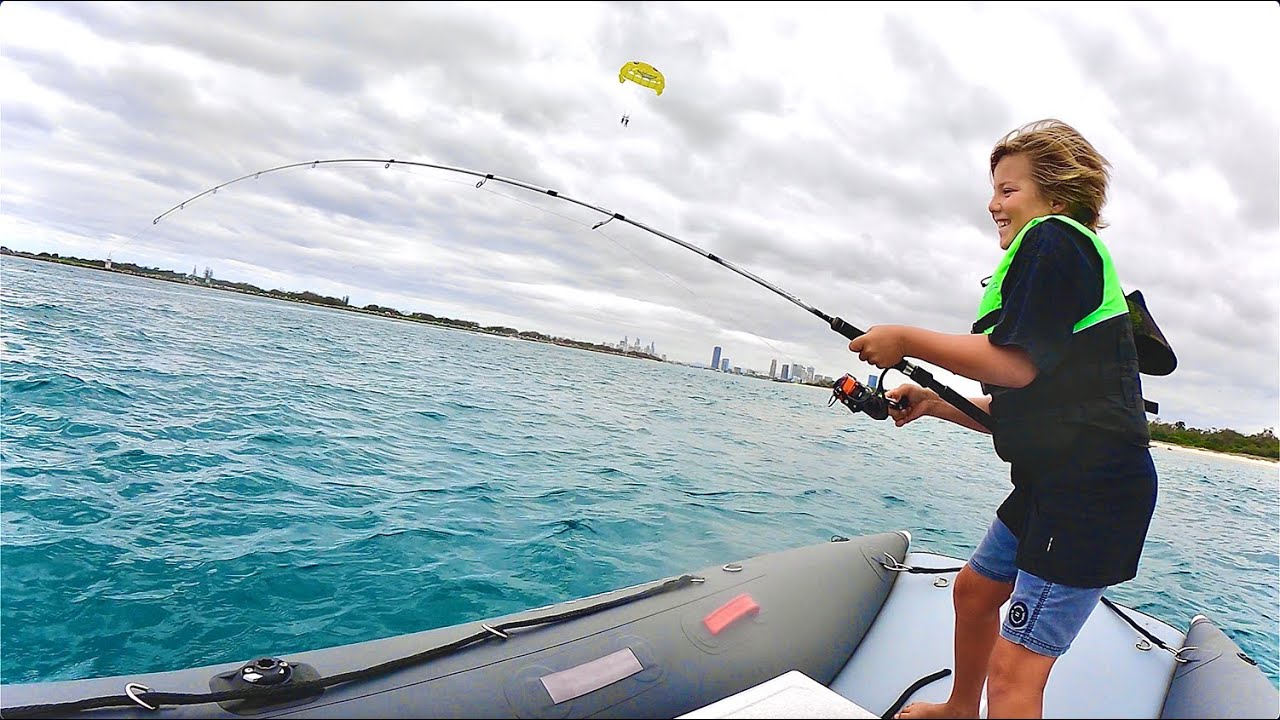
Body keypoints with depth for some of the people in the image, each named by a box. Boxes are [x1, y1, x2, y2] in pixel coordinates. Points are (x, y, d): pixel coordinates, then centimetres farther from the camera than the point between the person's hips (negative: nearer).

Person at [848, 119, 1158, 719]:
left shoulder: (1054, 238, -9)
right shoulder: (1065, 261, 23)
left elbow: (1015, 364, -24)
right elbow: (1014, 410, 20)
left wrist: (906, 341, -15)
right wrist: (933, 403, 11)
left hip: (1092, 486, -11)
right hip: (1052, 479, 11)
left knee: (1015, 669, -12)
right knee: (975, 589, 26)